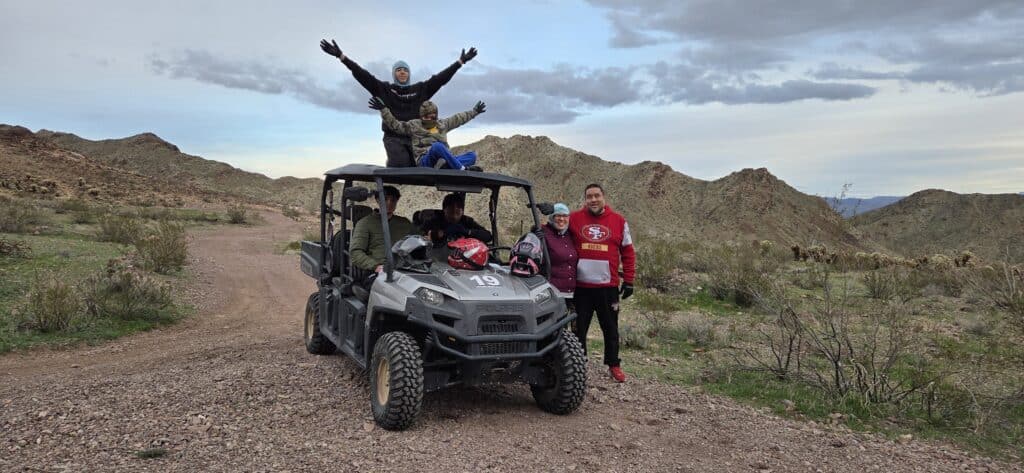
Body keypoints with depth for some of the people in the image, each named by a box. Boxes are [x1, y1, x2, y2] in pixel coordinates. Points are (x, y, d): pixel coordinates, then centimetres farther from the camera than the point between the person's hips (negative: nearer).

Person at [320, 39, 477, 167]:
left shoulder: (420, 89, 15)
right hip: (393, 137, -3)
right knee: (400, 164, -26)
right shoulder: (384, 89, 9)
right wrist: (341, 56, -5)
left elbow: (440, 78, 12)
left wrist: (460, 62, 8)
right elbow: (362, 75, 3)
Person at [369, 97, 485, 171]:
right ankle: (462, 169, -43)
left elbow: (458, 118, 36)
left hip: (445, 158, 6)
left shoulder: (442, 124, 26)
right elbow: (394, 124, 10)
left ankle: (445, 165, -43)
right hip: (425, 161, -6)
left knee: (472, 155, -14)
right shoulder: (413, 126, 13)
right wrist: (383, 109, -1)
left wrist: (474, 111, 43)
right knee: (437, 146, -39)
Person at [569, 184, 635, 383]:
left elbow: (628, 252, 6)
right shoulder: (574, 219, 1)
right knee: (579, 328, 7)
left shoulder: (619, 221, 3)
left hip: (608, 286, 0)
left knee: (610, 328, 10)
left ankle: (614, 365, 24)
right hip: (581, 286, 0)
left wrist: (628, 280, 3)